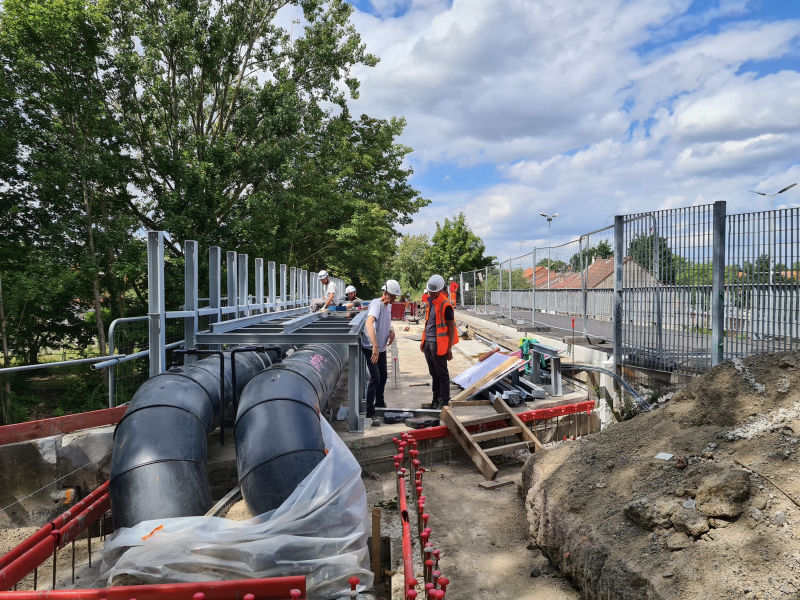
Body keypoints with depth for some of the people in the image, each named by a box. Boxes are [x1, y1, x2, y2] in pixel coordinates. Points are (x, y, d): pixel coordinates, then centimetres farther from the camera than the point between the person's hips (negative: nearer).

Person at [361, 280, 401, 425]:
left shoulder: (388, 305, 4)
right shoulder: (376, 304, -24)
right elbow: (369, 323, -42)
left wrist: (391, 330, 0)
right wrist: (374, 346, -52)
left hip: (382, 348, 9)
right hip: (370, 348, -9)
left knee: (383, 377, 19)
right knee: (375, 379, -13)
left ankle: (379, 403, 38)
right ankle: (370, 413, -6)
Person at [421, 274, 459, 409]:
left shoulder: (445, 305, -14)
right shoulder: (430, 302, 11)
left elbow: (451, 329, -13)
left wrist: (449, 348, -14)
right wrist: (423, 340, 21)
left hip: (438, 344, -8)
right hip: (428, 342, 8)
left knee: (442, 374, 1)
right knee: (433, 373, 15)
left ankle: (444, 401, 10)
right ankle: (436, 399, 25)